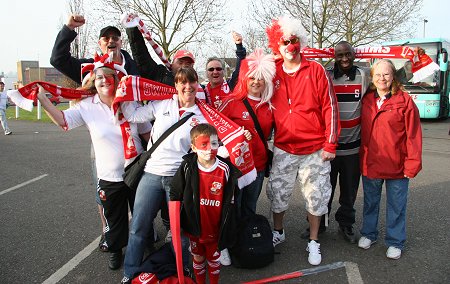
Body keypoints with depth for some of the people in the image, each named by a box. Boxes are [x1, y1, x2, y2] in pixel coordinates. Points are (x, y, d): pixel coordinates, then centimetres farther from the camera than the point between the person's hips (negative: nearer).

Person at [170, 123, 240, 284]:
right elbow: (174, 195, -4)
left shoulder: (226, 169, -17)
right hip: (194, 227, 1)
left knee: (214, 258, 21)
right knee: (197, 257, 23)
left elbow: (231, 201, -5)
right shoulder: (187, 168, -15)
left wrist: (227, 228, -2)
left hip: (215, 228, -1)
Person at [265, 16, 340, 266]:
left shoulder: (316, 70, -4)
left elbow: (330, 107, -5)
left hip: (315, 149, -2)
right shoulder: (273, 73, 3)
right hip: (283, 149, 2)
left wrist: (330, 144, -8)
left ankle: (313, 242, 27)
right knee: (277, 193, 12)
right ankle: (278, 233, 36)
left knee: (315, 197, 8)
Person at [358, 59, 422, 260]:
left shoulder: (405, 101, -8)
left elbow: (413, 135, -9)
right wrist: (362, 157, 7)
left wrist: (412, 164, -11)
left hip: (396, 166, -3)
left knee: (396, 205, 10)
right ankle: (368, 234, 37)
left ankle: (395, 242, 27)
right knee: (370, 202, 18)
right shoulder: (366, 101, 4)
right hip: (370, 164, 4)